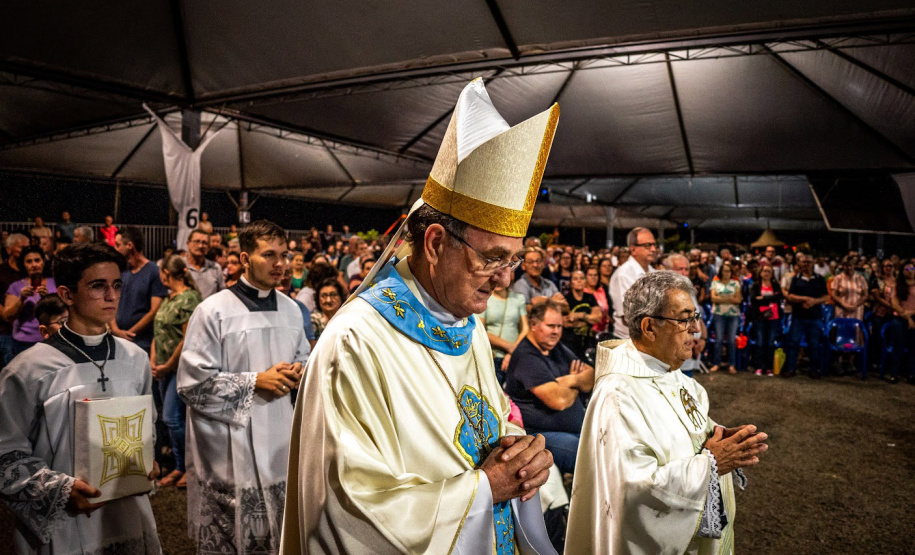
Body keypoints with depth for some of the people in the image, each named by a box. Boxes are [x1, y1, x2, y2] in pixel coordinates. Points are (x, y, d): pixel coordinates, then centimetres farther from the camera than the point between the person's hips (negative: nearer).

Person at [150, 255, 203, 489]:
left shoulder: (189, 298, -15)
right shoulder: (168, 299, 14)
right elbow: (158, 333, 17)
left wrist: (168, 366, -13)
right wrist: (153, 361, 5)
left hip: (182, 368, -9)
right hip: (165, 369, 9)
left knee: (172, 418, -9)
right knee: (172, 419, 12)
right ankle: (180, 468, 22)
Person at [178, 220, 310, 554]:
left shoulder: (291, 310, 7)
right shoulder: (213, 311, -10)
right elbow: (192, 383, -12)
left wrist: (297, 372, -2)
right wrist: (255, 381, -15)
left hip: (280, 441, 5)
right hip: (229, 447, -4)